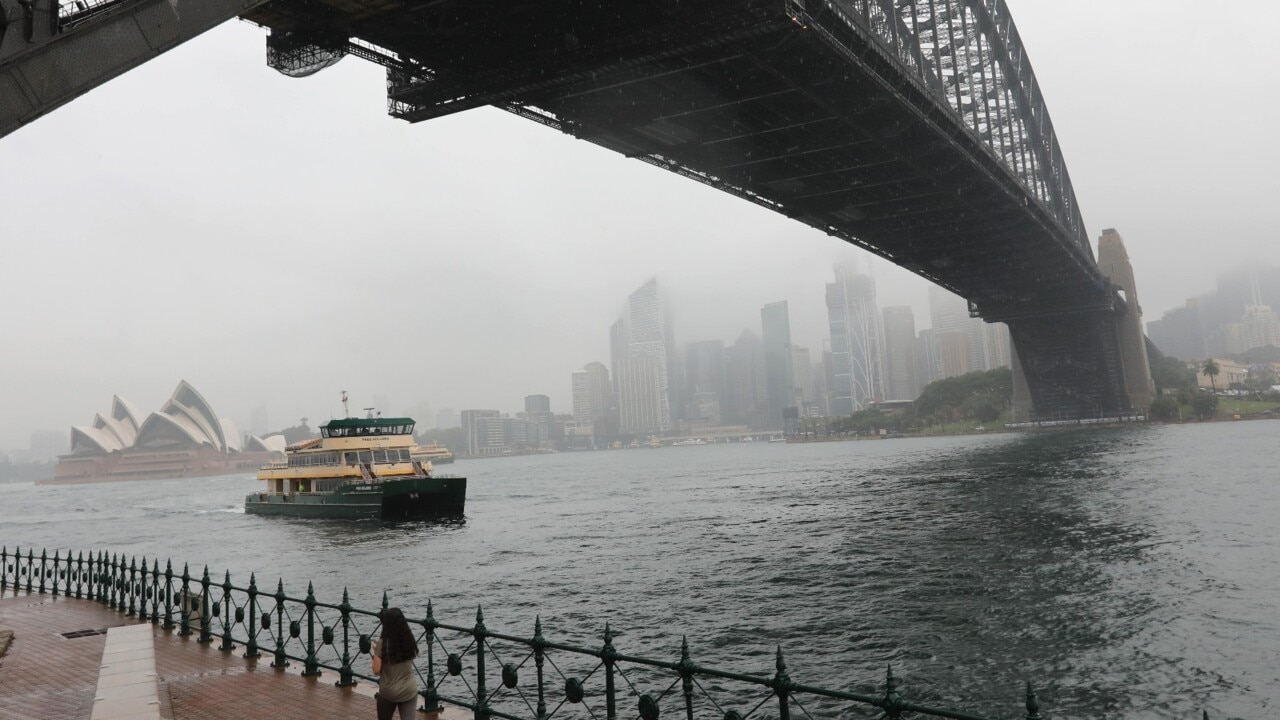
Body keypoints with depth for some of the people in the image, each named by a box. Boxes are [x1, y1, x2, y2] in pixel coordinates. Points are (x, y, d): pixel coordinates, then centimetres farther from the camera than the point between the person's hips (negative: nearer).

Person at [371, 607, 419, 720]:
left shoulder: (382, 644, -16)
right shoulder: (410, 641, -3)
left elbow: (376, 670, -13)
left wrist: (376, 651, 2)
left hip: (388, 691, -2)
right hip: (409, 690, 2)